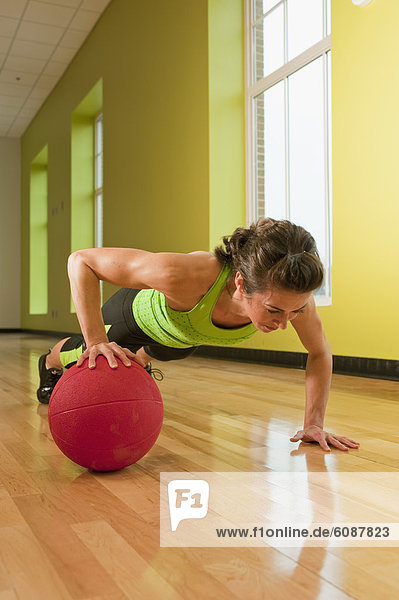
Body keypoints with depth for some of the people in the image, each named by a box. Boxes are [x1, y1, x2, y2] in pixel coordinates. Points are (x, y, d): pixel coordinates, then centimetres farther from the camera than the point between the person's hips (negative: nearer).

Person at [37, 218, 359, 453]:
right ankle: (50, 363, 65)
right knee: (86, 357, 30)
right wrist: (96, 340, -47)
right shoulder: (188, 275, -52)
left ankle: (141, 364, 76)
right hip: (141, 312, -3)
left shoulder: (292, 293, -40)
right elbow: (81, 260, -40)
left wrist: (314, 423, -23)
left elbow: (320, 353, -19)